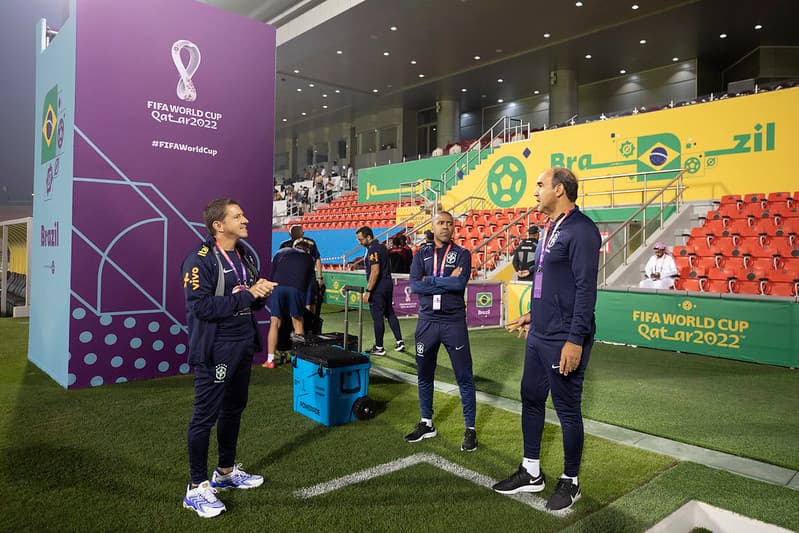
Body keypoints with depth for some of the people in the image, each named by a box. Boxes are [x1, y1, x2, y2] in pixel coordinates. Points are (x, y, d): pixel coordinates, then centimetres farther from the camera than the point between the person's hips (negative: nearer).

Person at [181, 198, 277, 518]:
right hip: (215, 350, -8)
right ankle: (197, 488, 16)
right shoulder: (200, 260, -15)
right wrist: (245, 296, -22)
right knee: (205, 416, 1)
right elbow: (201, 307, -25)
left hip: (244, 345, 8)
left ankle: (226, 473, 36)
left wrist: (262, 292, -8)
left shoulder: (244, 257, 10)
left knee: (233, 409, 19)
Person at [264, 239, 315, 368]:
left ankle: (270, 360, 7)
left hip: (278, 287, 1)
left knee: (275, 323, 6)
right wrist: (305, 302, 29)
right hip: (297, 289, 0)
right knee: (297, 323, 12)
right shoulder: (309, 258, 25)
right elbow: (309, 280, 23)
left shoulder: (281, 252, 25)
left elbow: (271, 273, 20)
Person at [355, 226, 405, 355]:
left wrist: (368, 291, -21)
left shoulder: (373, 249, -17)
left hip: (378, 288, -10)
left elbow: (375, 271, -24)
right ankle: (399, 341, 18)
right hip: (388, 284, 10)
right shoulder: (382, 246, 12)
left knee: (378, 317, -1)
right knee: (390, 313, 16)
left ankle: (379, 348, 8)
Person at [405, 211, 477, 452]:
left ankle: (470, 429, 15)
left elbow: (460, 282, -17)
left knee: (464, 377, 2)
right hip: (427, 321, 3)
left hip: (454, 322, -3)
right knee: (424, 375, 13)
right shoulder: (421, 254, 7)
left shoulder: (462, 254, 1)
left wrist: (430, 280, -10)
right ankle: (427, 424, 29)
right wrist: (447, 282, -13)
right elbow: (414, 285, -8)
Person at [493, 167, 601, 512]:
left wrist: (575, 340, -22)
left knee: (567, 409, 5)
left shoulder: (581, 230, -16)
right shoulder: (550, 229, 13)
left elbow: (585, 288, -20)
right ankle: (531, 473, 31)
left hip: (564, 341, -9)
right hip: (538, 336, 9)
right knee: (531, 400, 15)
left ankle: (570, 482, 25)